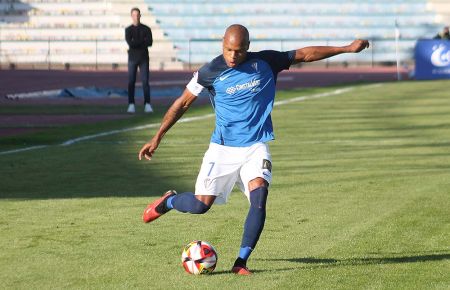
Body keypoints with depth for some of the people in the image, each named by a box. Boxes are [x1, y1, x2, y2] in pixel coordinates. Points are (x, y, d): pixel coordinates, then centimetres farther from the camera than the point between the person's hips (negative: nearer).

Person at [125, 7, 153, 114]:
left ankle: (147, 105, -8)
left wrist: (136, 43, -15)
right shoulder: (128, 30, 3)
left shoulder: (146, 29, 4)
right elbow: (130, 43, -14)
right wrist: (143, 41, -13)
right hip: (132, 58, 0)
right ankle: (131, 105, 1)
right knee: (131, 82, -3)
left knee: (145, 81, -7)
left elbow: (150, 43, -11)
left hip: (144, 58, 0)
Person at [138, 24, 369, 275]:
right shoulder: (210, 72, -7)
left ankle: (242, 261, -14)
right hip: (222, 148, -1)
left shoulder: (266, 62, -3)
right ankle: (168, 201, 29)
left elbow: (305, 54, 6)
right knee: (200, 205, -6)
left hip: (256, 147, 1)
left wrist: (347, 48, 5)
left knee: (259, 196, -22)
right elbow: (182, 104, 2)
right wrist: (157, 138, 0)